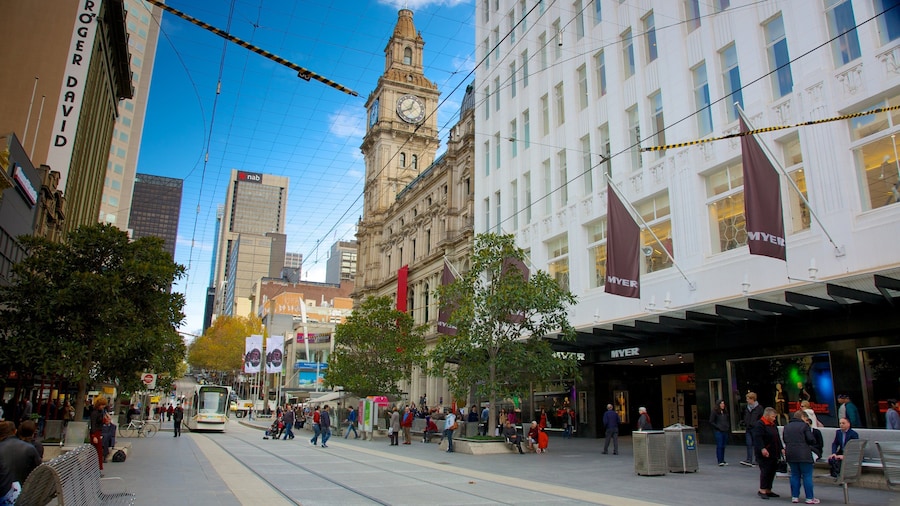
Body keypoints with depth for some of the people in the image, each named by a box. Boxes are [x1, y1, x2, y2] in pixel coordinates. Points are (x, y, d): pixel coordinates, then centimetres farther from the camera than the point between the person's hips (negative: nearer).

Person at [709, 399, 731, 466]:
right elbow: (711, 422, -6)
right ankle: (720, 461, -7)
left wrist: (729, 430, 12)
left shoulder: (725, 412, 12)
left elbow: (728, 421, 19)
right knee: (719, 446, -8)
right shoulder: (714, 412, -5)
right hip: (718, 431, -5)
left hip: (725, 431, 5)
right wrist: (718, 427, -13)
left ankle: (722, 460, 15)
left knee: (723, 446, 8)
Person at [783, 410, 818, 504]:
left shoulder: (787, 426, 13)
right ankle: (810, 498, 5)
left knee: (795, 475, 12)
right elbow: (811, 439, -11)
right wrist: (812, 445, 9)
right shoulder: (804, 425, -6)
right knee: (807, 476, 2)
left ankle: (795, 497, 12)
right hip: (803, 454, -5)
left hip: (790, 454, 6)